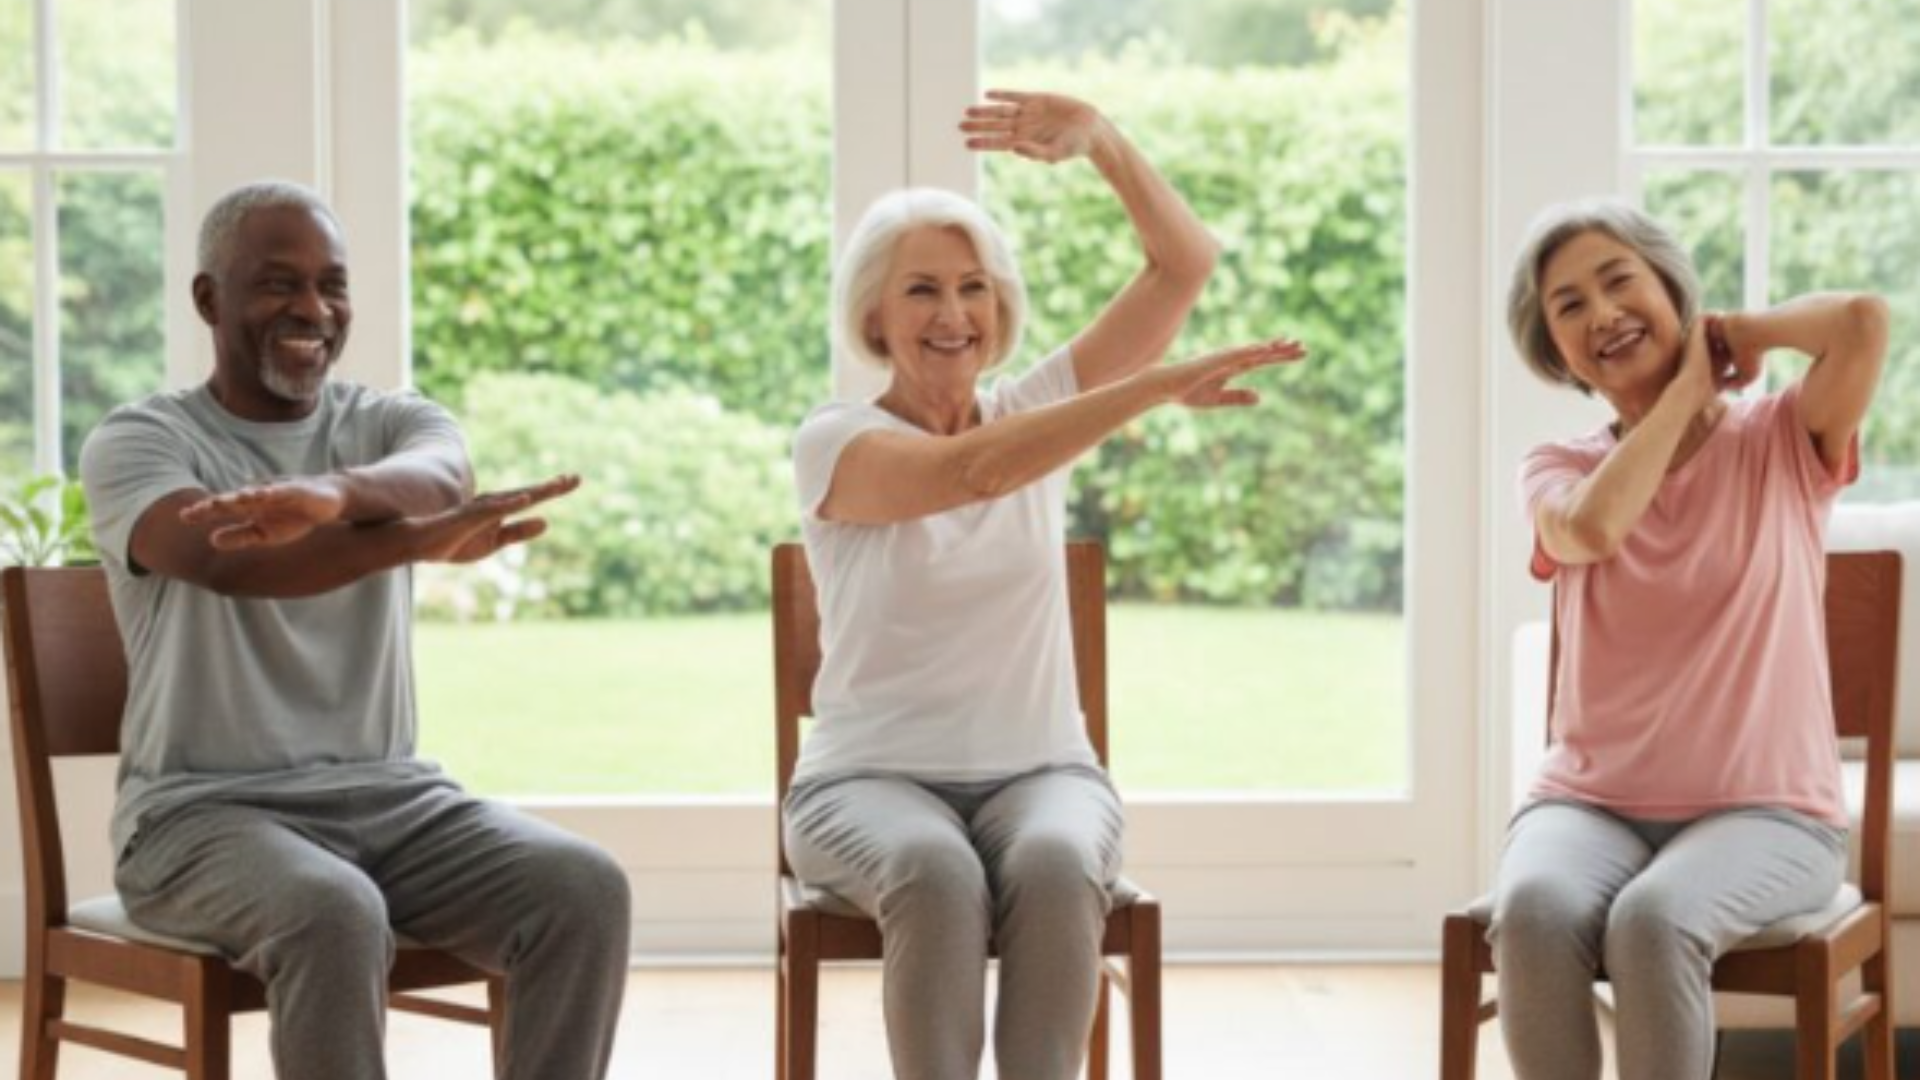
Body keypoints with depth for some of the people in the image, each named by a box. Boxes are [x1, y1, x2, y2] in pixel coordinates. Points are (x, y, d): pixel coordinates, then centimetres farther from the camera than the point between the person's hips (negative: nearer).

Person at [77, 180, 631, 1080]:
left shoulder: (392, 423, 10)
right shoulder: (138, 441, -1)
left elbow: (441, 479, -17)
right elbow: (224, 560, -24)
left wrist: (333, 491, -42)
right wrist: (420, 539, -40)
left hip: (386, 797, 4)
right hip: (207, 810, -4)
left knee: (585, 890, -21)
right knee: (334, 916, -36)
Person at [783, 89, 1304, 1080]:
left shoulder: (1038, 408, 8)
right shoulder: (833, 443, -4)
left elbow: (1186, 264, 1)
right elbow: (973, 471, -25)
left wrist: (1099, 140, -15)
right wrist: (1159, 386, -34)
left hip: (1039, 771, 3)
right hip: (872, 779, -2)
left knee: (1054, 868, -34)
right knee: (937, 876, -37)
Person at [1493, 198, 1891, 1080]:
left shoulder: (1782, 443, 4)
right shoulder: (1558, 471, 11)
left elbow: (1864, 320, -17)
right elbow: (1591, 528, -15)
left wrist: (1731, 330, 2)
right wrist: (1686, 386, -2)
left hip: (1764, 811, -2)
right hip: (1590, 804, 2)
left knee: (1654, 919, -35)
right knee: (1535, 910, -32)